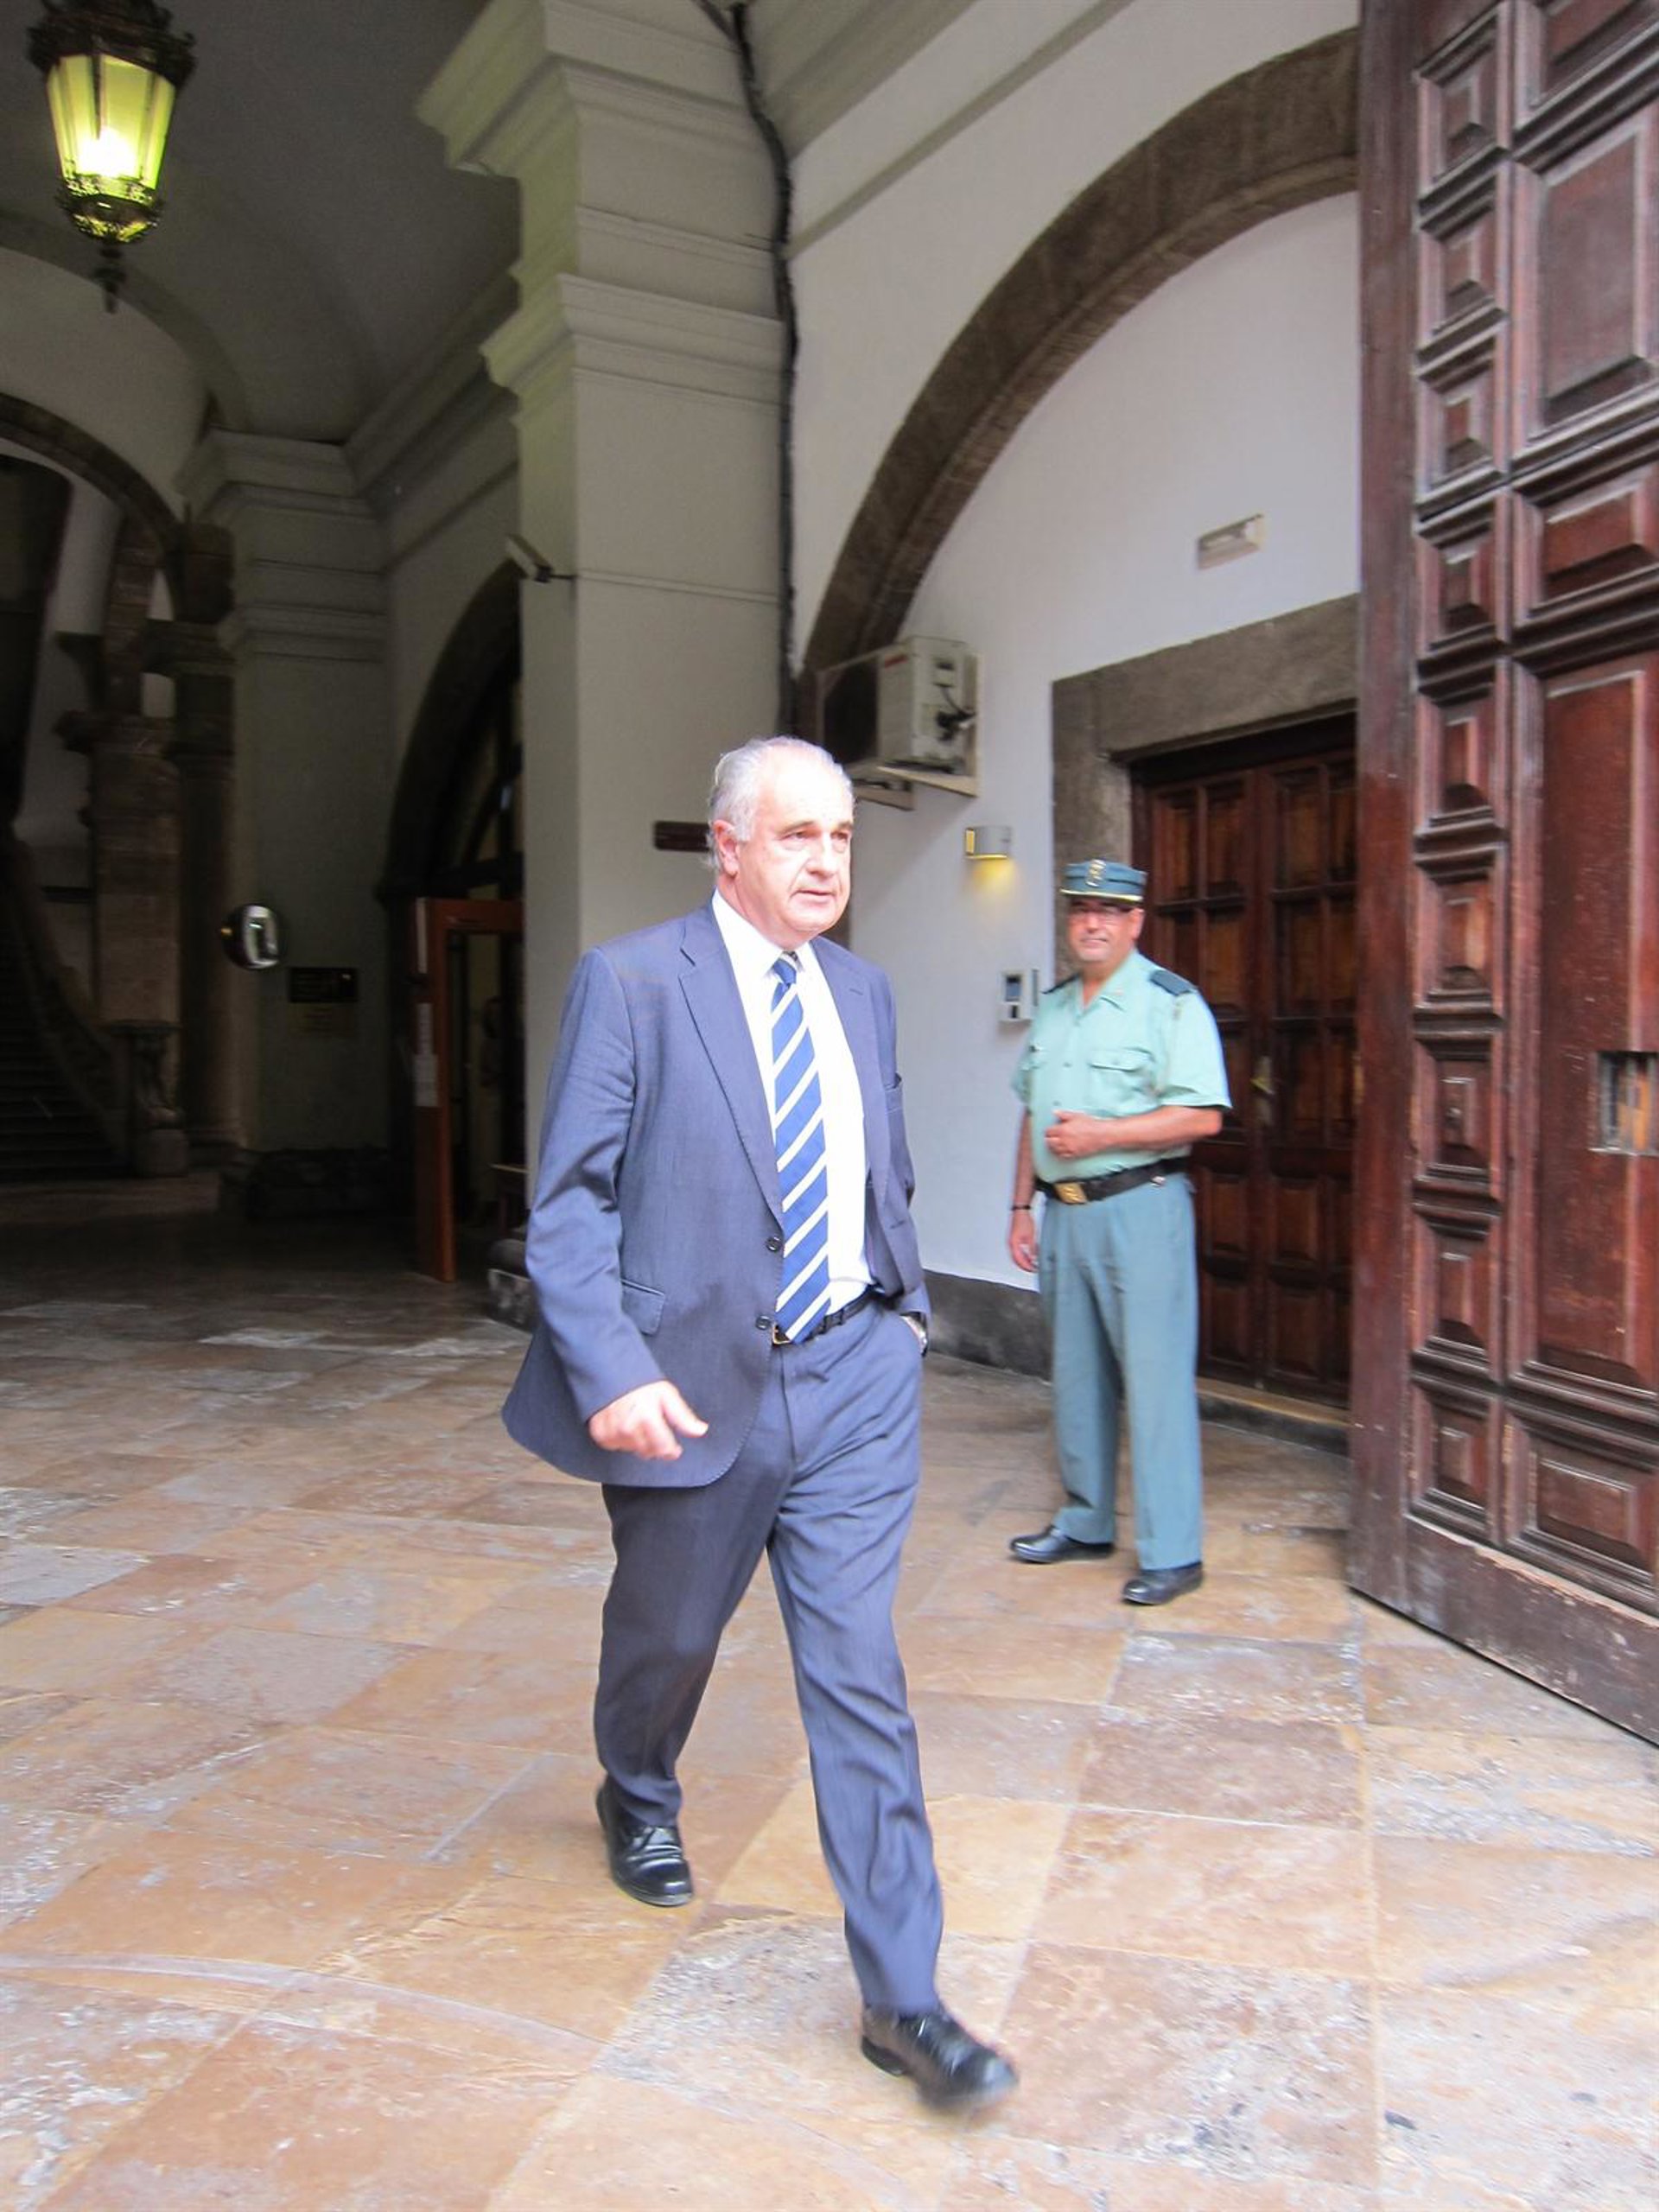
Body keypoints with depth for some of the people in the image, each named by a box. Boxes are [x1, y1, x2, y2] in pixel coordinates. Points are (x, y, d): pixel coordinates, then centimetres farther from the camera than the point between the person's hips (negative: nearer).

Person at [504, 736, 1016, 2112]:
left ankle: (903, 1996, 12)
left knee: (859, 1674, 2)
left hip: (856, 1376, 3)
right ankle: (640, 1803, 54)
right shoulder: (631, 983, -9)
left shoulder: (862, 991, 8)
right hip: (696, 1381, -3)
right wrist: (610, 1372, -21)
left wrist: (908, 1303, 14)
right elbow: (570, 1199, -12)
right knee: (668, 1634, 20)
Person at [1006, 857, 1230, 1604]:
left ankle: (1171, 1551, 3)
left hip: (1141, 1207, -7)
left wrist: (1100, 1135, -19)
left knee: (1155, 1377, -5)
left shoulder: (1170, 1003, -7)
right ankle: (1085, 1523, 28)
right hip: (1064, 1210, 7)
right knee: (1076, 1375, 14)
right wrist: (1021, 1206, 15)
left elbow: (1202, 1116, -15)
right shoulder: (1051, 1009, 16)